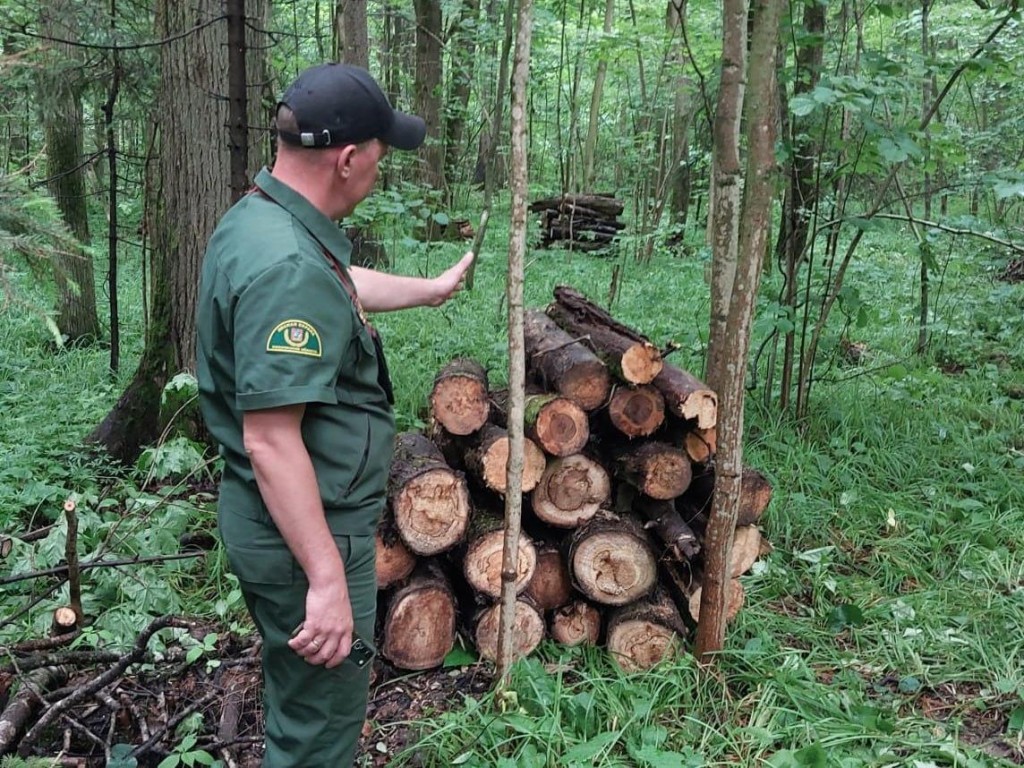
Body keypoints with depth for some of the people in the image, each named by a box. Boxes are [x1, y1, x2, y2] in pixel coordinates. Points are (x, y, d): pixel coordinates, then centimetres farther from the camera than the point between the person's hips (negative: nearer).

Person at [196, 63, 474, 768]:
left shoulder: (260, 219, 5)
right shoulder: (287, 267, -28)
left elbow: (343, 283, 25)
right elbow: (271, 441, -30)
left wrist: (433, 288, 39)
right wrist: (327, 579, -27)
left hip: (272, 525, 10)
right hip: (306, 533, -10)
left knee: (300, 698, 28)